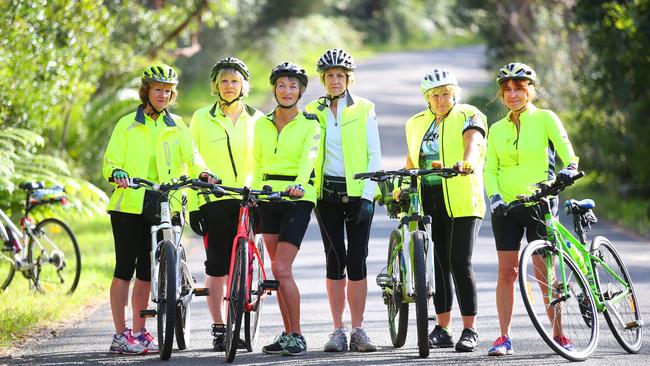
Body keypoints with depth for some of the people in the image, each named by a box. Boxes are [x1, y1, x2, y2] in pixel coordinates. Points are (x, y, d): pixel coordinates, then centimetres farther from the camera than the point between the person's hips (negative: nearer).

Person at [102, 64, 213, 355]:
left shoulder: (177, 127, 13)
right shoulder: (127, 125, 6)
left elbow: (191, 156, 0)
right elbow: (110, 162, 2)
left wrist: (203, 173, -21)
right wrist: (118, 173, -21)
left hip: (162, 207, 3)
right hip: (129, 205, -3)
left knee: (146, 272, 6)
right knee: (125, 268, -5)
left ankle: (139, 332, 13)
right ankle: (120, 334, -3)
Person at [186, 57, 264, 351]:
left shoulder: (256, 119, 10)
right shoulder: (202, 118, 6)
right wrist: (193, 206, 0)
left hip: (248, 200, 1)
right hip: (213, 201, -1)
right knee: (217, 267, -3)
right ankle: (219, 329, 2)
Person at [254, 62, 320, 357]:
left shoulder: (310, 125, -3)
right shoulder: (262, 124, 11)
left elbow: (308, 158, -18)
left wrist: (299, 185, -35)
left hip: (298, 200, -5)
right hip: (269, 200, 5)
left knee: (281, 268, -15)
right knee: (278, 270, 6)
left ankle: (297, 336, -7)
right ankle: (288, 334, 13)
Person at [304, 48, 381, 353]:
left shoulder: (364, 110, 2)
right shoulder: (313, 111, 8)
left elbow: (374, 155, -1)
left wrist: (368, 196, -10)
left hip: (358, 193, -2)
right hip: (327, 193, 2)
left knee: (357, 260, -4)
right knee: (335, 259, 0)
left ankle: (358, 330, 1)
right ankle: (338, 330, 4)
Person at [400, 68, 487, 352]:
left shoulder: (469, 116, -1)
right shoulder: (417, 123, 16)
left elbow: (473, 142, -21)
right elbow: (412, 162, 24)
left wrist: (467, 161, -41)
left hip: (461, 202, -5)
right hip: (429, 201, 5)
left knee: (460, 264, -10)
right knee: (439, 264, 7)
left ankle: (470, 330, -5)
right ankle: (442, 329, 12)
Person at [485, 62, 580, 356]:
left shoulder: (545, 119, 2)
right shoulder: (497, 129, 12)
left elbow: (564, 145, -12)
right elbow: (490, 169, 9)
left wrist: (570, 167, -33)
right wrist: (494, 196, -9)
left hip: (539, 203, -3)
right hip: (506, 206, 3)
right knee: (507, 271, -1)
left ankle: (558, 334, 6)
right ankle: (504, 337, 2)